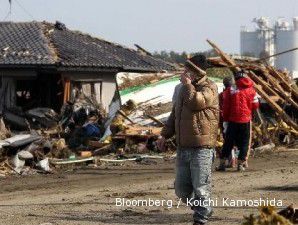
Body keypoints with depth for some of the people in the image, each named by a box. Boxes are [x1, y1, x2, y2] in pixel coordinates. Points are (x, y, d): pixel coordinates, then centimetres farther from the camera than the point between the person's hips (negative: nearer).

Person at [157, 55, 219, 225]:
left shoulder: (209, 88, -7)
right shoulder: (185, 89, 18)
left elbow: (195, 102, -27)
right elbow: (175, 114, 28)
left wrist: (187, 84, -15)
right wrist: (165, 135, 23)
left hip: (202, 147, -8)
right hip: (183, 147, 8)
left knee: (200, 187, -6)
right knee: (182, 189, 9)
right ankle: (203, 209, 28)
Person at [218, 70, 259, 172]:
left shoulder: (230, 90, -1)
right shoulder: (250, 90, 0)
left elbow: (226, 106, 0)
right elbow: (255, 105, 5)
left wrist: (225, 118, 11)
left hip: (232, 120, 0)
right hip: (246, 120, 0)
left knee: (228, 142, 8)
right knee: (244, 142, 8)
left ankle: (223, 163, 6)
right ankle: (241, 163, 1)